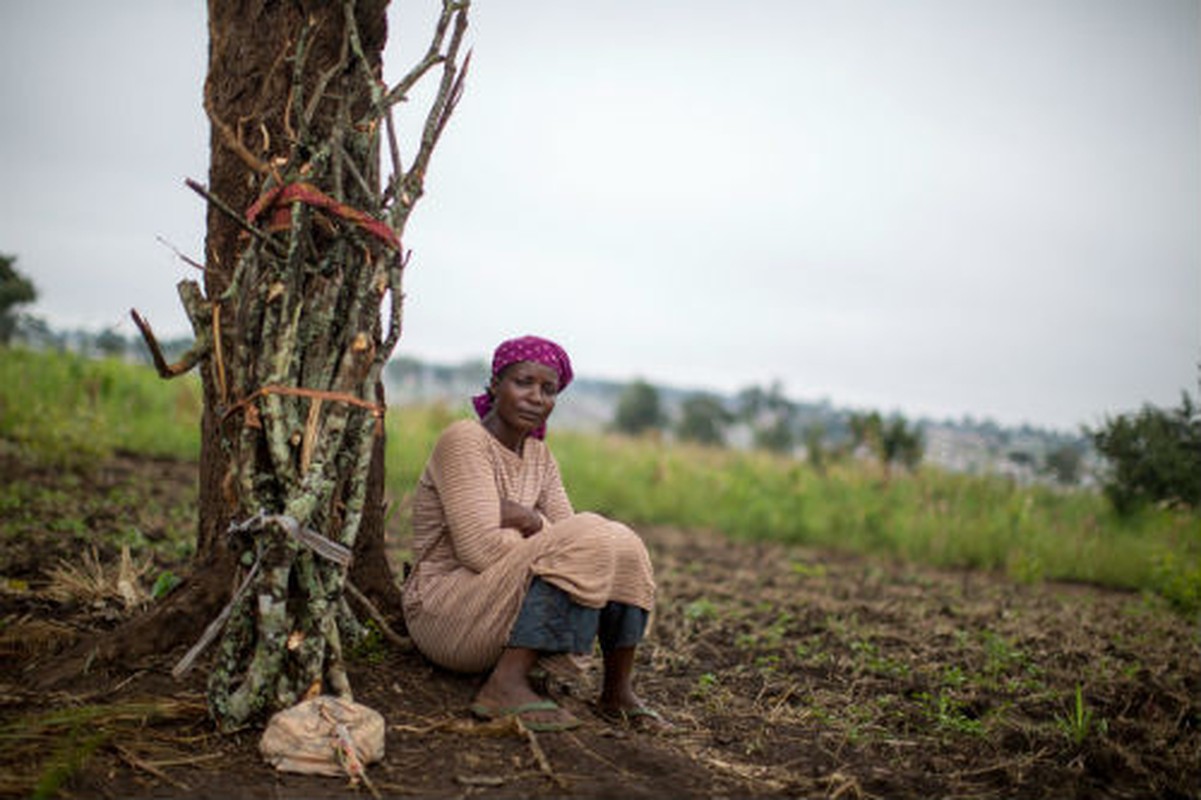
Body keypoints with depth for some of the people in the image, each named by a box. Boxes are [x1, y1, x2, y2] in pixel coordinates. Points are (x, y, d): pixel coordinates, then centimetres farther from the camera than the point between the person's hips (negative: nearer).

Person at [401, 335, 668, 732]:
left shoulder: (538, 456, 11)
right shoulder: (464, 441, -14)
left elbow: (568, 533, 2)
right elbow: (480, 549, -23)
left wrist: (527, 518, -14)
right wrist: (541, 536, -9)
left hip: (502, 613, 8)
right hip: (444, 613, -8)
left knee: (622, 546, -6)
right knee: (589, 542, -24)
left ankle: (618, 692, 0)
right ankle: (506, 684, -25)